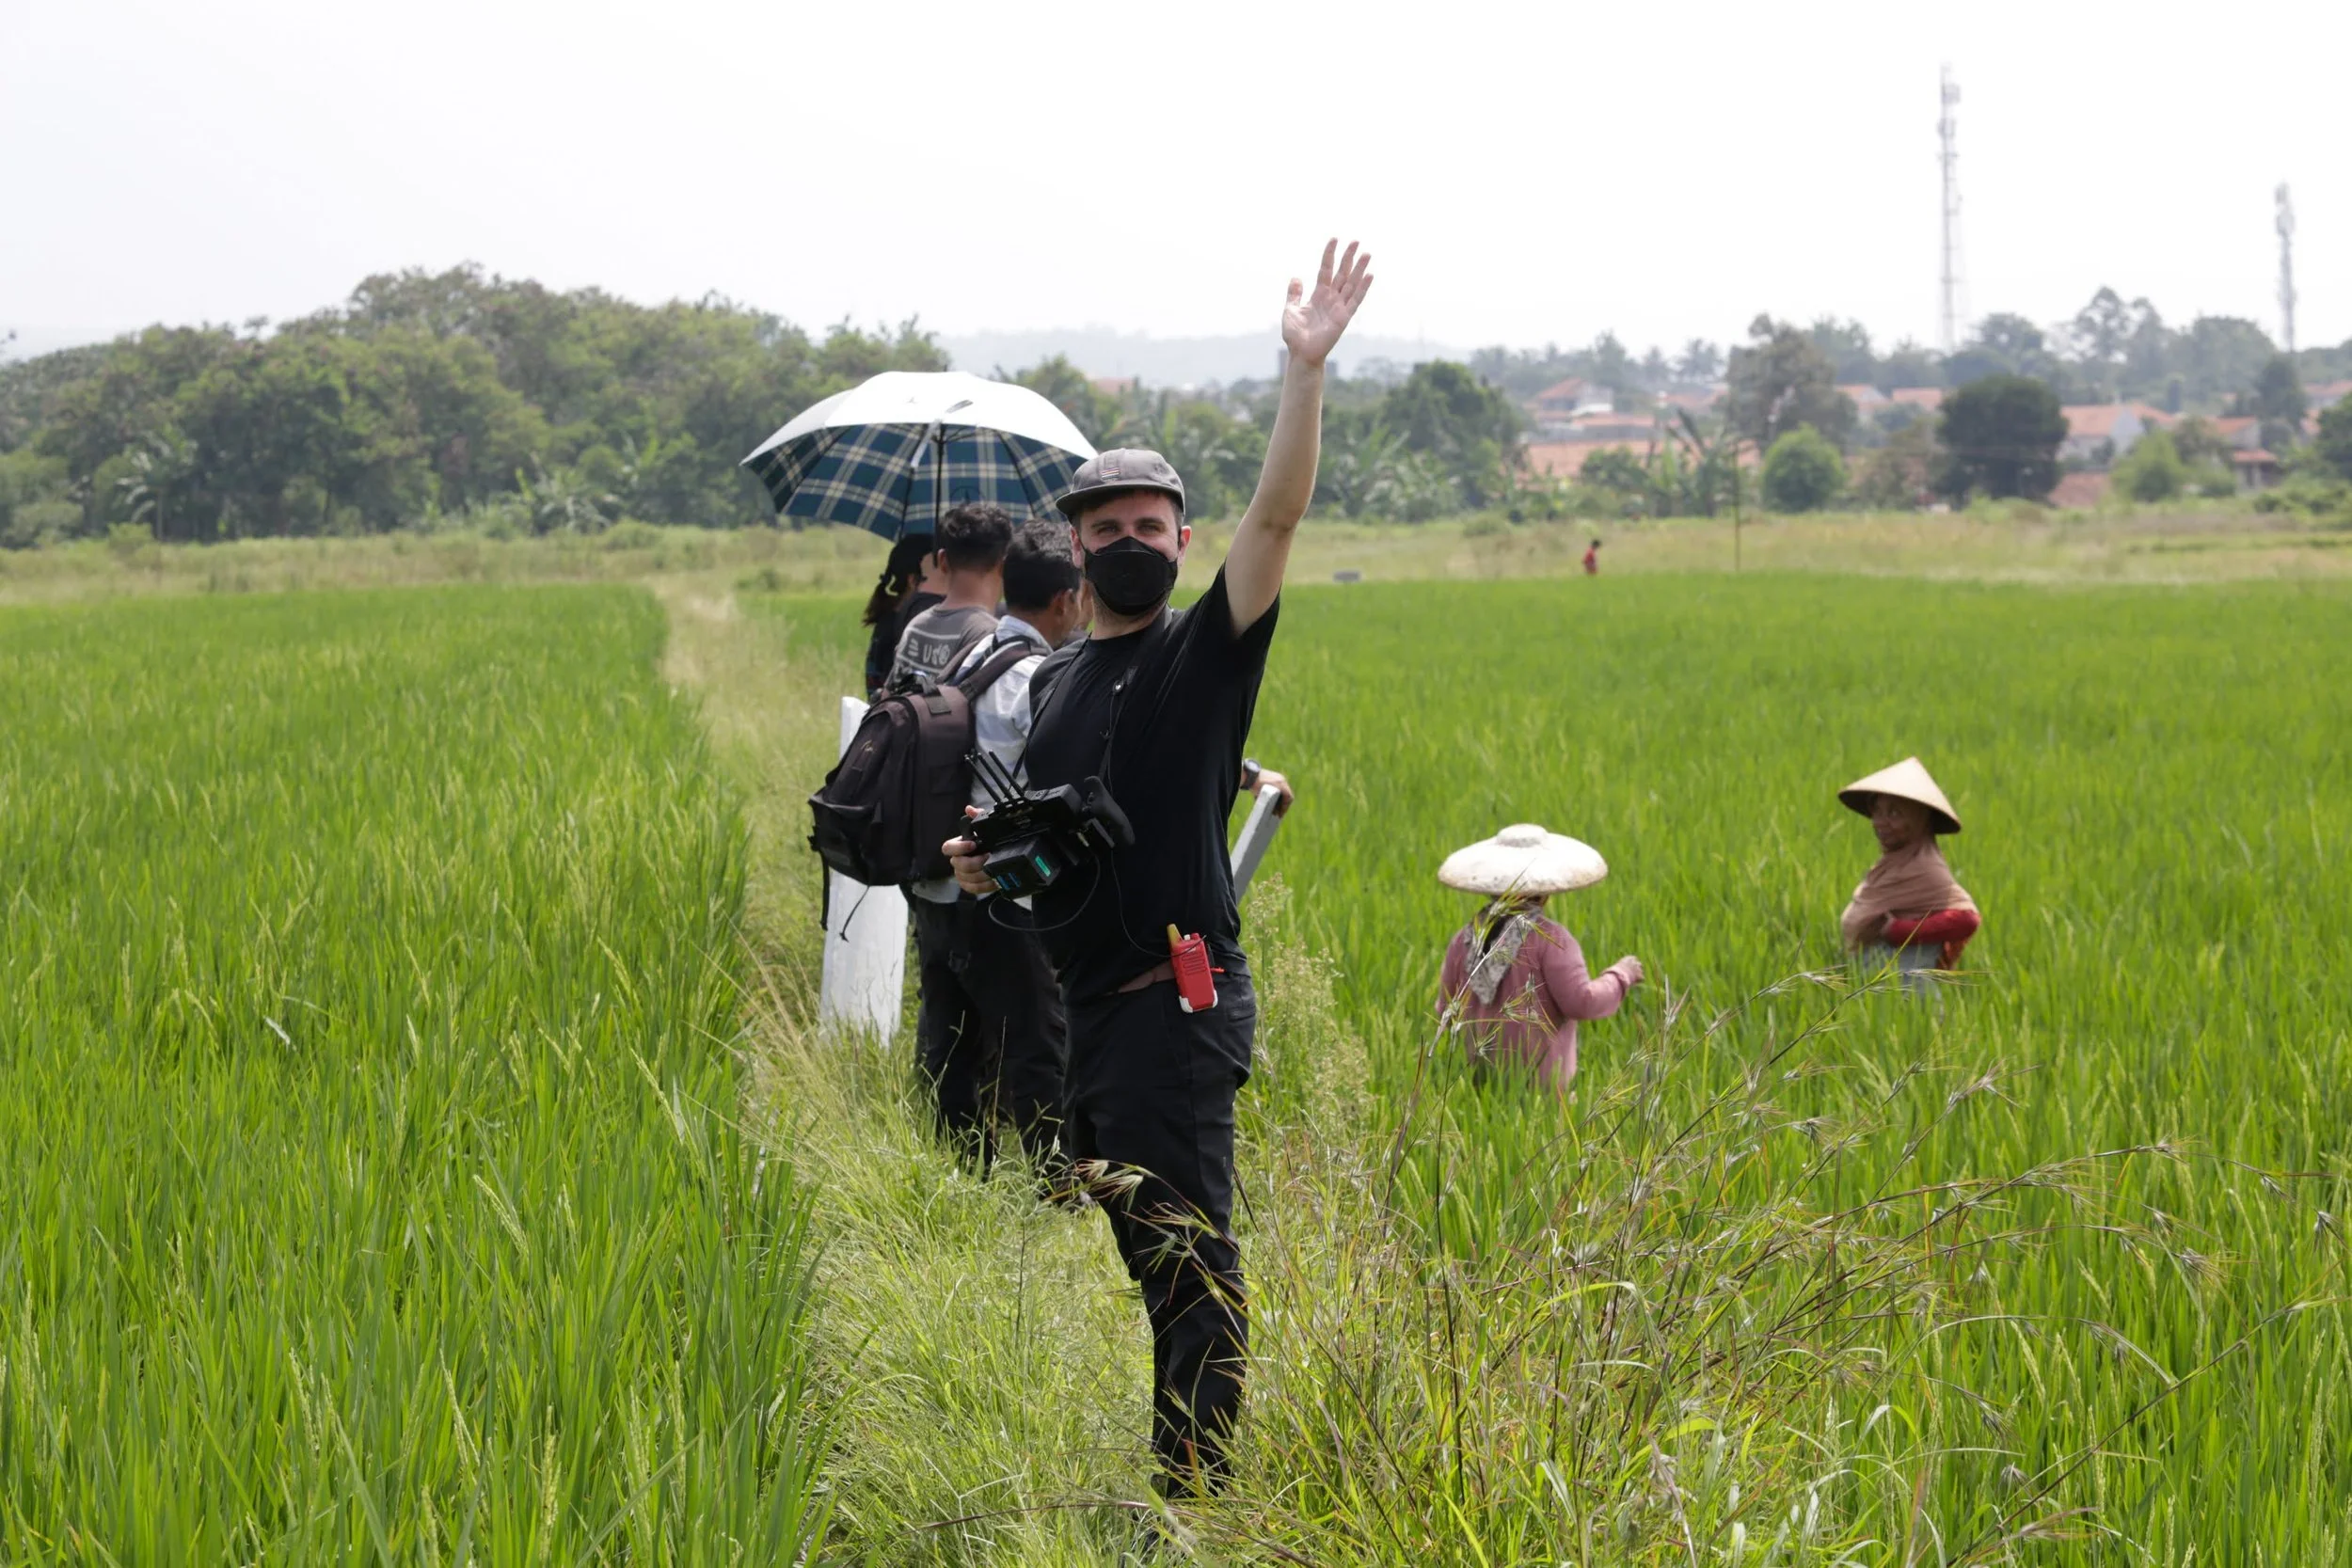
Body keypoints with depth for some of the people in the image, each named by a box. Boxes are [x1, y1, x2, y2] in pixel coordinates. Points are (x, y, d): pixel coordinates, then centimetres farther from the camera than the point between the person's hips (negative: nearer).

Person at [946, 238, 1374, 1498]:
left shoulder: (1208, 648, -1)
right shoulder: (1053, 682, 18)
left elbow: (1278, 516, -15)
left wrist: (1305, 370, -24)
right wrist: (986, 859, 7)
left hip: (1175, 1001, -7)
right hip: (1086, 1006, 7)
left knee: (1185, 1254, -11)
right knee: (1140, 1250, 14)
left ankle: (1198, 1487, -10)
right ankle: (1148, 1470, 23)